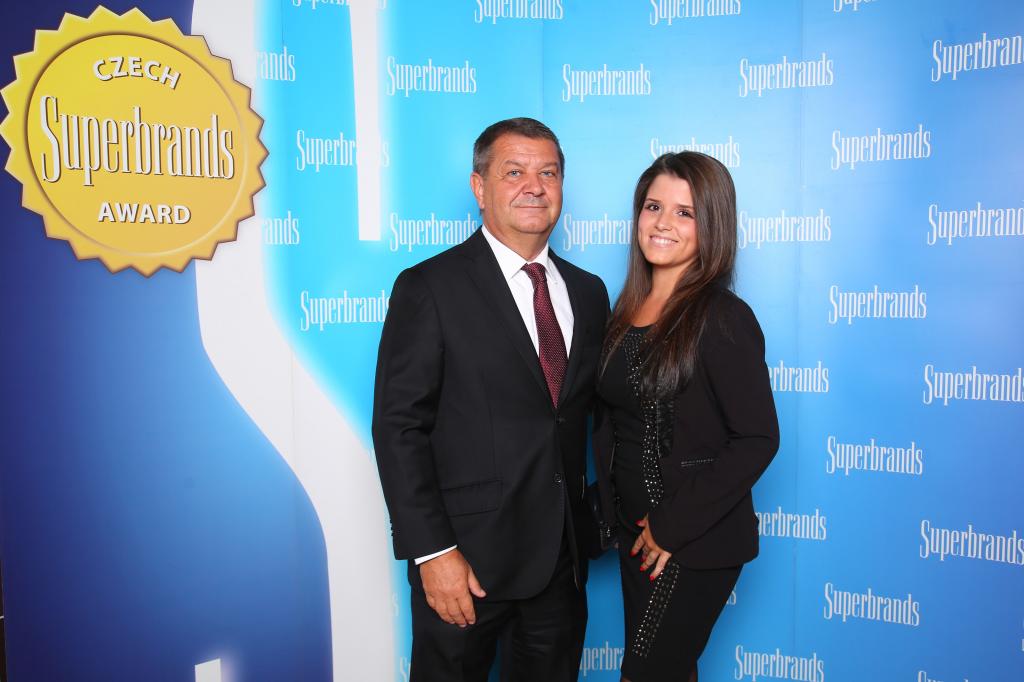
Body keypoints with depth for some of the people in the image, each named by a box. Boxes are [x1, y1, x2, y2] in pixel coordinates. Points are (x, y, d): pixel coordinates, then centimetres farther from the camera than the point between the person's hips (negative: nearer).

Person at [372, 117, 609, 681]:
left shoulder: (588, 292, 8)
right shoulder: (429, 288, -9)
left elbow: (590, 412, 13)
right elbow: (398, 428, -12)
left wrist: (599, 519, 6)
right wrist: (431, 552, -16)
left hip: (562, 559, 5)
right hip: (467, 558, -5)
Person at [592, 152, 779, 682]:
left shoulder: (722, 317, -16)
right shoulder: (627, 310, 5)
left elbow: (757, 439, -19)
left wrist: (674, 525, -17)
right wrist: (613, 509, 5)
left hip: (696, 539, -6)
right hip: (636, 529, 6)